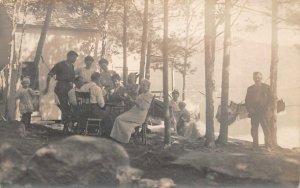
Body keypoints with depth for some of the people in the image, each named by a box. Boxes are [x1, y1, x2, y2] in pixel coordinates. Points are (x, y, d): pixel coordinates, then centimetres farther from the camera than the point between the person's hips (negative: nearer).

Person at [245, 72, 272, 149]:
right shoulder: (250, 88, 15)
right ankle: (255, 145, 7)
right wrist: (249, 109, -2)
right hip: (253, 112, 2)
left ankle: (268, 145, -6)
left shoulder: (266, 87, 9)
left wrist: (267, 107, -6)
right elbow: (247, 100, 13)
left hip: (264, 111, -2)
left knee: (266, 128, -8)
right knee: (254, 129, 1)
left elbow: (270, 98, 6)